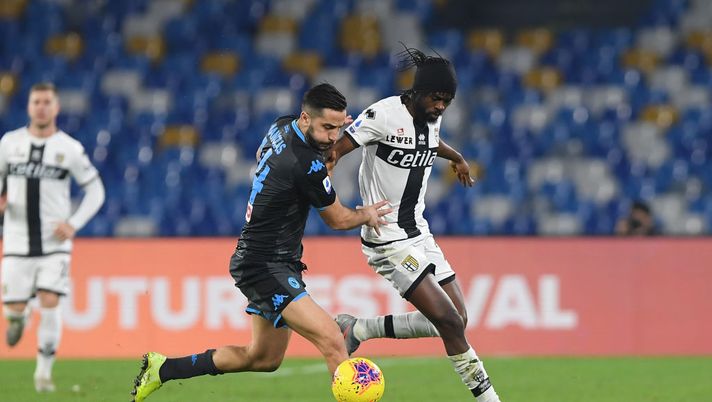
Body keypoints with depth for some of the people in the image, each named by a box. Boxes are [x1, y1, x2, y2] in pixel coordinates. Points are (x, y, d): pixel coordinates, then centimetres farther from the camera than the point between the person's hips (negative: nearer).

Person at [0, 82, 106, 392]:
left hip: (55, 244, -1)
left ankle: (44, 371, -1)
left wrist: (74, 224, -8)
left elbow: (95, 191, 4)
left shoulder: (69, 148, -2)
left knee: (49, 303, -15)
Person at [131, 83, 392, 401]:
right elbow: (337, 219, -5)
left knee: (264, 358, 21)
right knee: (331, 341, -24)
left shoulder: (281, 126, 3)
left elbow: (262, 156, 30)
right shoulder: (308, 167, -23)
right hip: (266, 266, -10)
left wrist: (326, 137, 24)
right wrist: (367, 215, 16)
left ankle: (163, 369, 31)